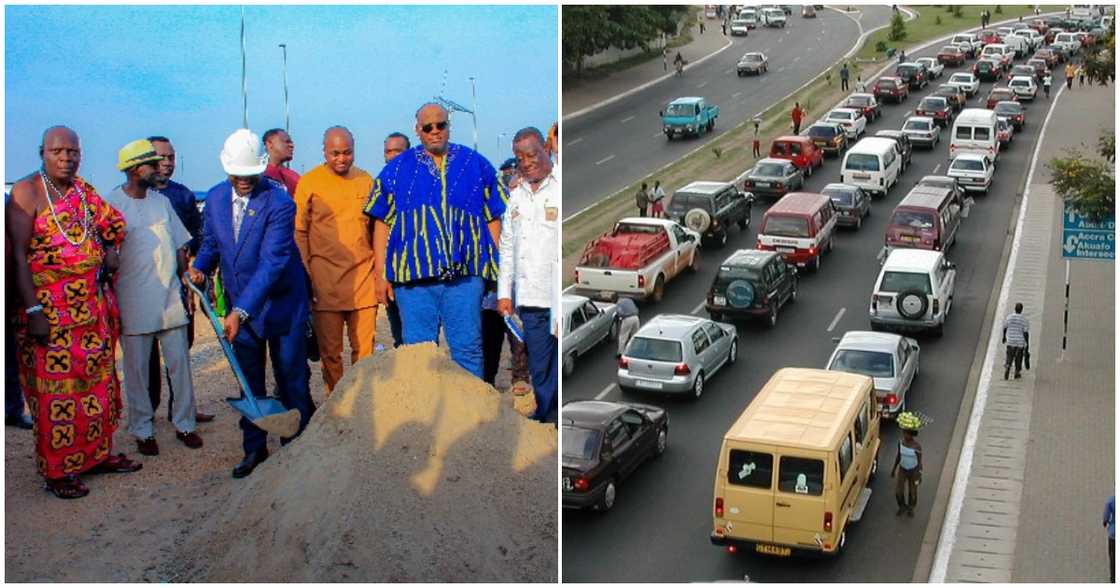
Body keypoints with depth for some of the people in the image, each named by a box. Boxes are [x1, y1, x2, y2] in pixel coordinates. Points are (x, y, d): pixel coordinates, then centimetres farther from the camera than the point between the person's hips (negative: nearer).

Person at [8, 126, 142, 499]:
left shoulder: (83, 190, 10)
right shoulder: (27, 192, -9)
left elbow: (111, 224, 25)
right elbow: (18, 255, -13)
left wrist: (109, 249, 2)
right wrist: (33, 310, -20)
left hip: (94, 306, 7)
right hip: (50, 309, -6)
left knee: (98, 381, 12)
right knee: (56, 388, -1)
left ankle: (96, 453, 26)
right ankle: (57, 471, 8)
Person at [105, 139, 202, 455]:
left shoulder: (162, 200, 8)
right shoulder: (110, 204, -8)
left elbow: (180, 248, 13)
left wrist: (187, 281, 7)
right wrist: (111, 304, -7)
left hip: (170, 298, 4)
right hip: (134, 304, -4)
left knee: (179, 364, 8)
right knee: (137, 370, 7)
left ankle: (184, 424, 20)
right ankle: (143, 431, 19)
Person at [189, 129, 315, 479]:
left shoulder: (279, 203, -21)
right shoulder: (215, 199, -1)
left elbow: (271, 263, -27)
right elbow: (211, 243, 15)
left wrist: (241, 311, -32)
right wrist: (200, 267, -8)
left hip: (281, 304, -5)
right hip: (240, 306, 5)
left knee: (292, 382, 3)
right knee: (250, 384, 12)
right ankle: (254, 449, 25)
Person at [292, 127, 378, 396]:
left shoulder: (366, 181, 10)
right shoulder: (309, 182, 0)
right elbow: (299, 232, 1)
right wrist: (305, 276, -4)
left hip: (363, 276, 2)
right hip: (325, 280, -2)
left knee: (364, 349, 3)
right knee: (330, 351, 4)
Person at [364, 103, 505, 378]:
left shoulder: (476, 165, 11)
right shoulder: (397, 169, 11)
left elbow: (493, 219, 11)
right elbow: (382, 222, 9)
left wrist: (495, 264, 3)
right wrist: (381, 273, 3)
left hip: (465, 273, 0)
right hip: (414, 275, 1)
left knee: (467, 349, 1)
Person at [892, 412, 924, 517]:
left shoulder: (917, 446, -26)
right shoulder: (901, 442, -15)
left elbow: (919, 461, -15)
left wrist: (919, 475, -10)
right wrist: (894, 468, 8)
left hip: (913, 471, -3)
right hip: (902, 470, 3)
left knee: (912, 492, 16)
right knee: (898, 492, 8)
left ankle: (910, 508, 46)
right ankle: (902, 506, 40)